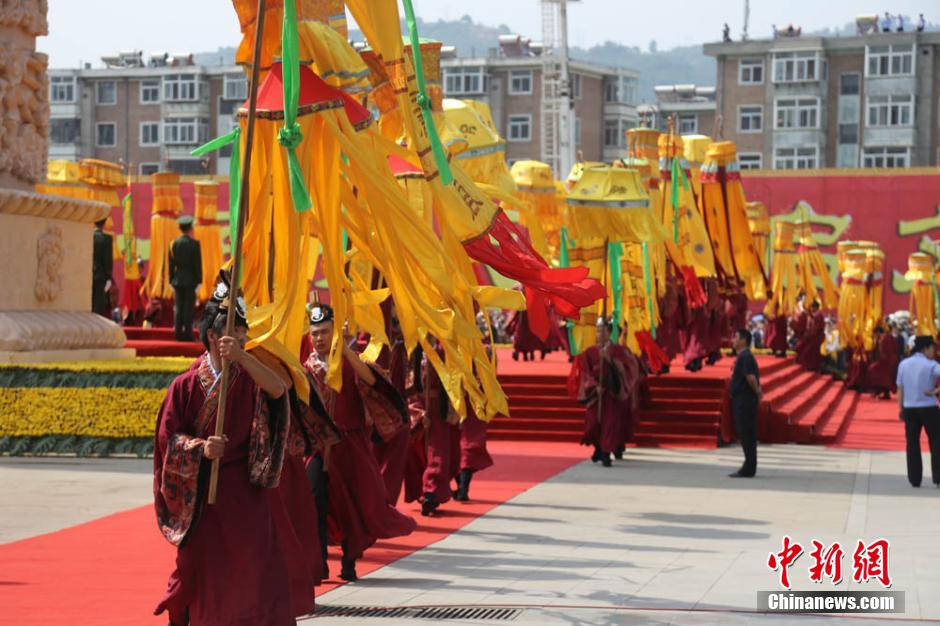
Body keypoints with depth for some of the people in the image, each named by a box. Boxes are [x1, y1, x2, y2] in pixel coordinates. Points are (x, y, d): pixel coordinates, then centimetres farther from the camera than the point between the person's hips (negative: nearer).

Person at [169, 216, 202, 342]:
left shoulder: (174, 243, 2)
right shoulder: (194, 244, -8)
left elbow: (171, 264, 6)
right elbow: (198, 264, -8)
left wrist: (172, 280, 12)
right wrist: (198, 281, -2)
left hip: (178, 280, 3)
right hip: (190, 280, -3)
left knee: (178, 308, 6)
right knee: (189, 308, -1)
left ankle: (178, 333, 6)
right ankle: (187, 334, -2)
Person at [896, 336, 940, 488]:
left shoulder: (903, 364, 4)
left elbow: (900, 389, 4)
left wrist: (901, 409, 10)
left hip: (910, 408, 4)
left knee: (912, 444, 9)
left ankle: (915, 479, 8)